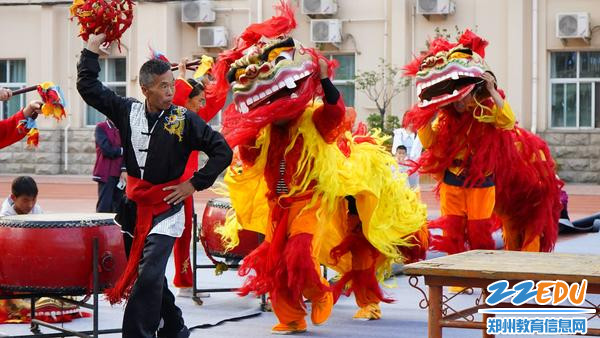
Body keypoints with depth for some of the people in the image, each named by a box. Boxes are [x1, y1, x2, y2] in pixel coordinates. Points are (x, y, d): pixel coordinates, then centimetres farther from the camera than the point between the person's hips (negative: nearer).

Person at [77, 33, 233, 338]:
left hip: (166, 207, -5)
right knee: (144, 273, 14)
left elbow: (222, 151, -7)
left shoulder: (184, 119, -10)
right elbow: (87, 86, 6)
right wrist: (92, 48, 1)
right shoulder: (128, 111, 0)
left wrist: (195, 184, -10)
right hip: (135, 206, 5)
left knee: (149, 276, -15)